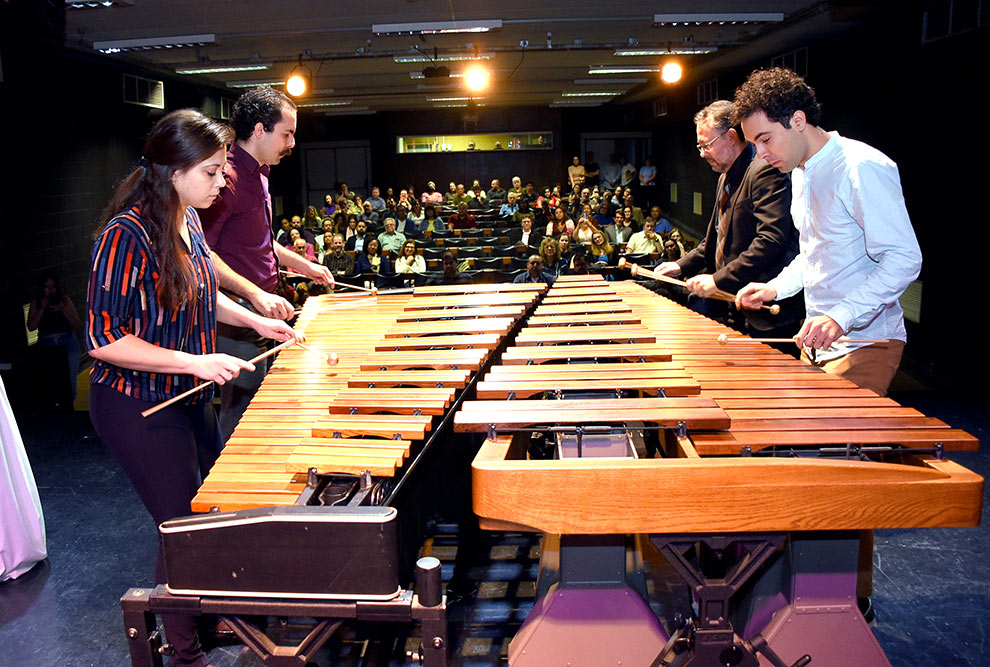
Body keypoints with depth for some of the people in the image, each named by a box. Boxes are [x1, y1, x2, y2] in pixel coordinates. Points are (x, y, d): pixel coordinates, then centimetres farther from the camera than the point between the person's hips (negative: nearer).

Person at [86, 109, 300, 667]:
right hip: (139, 408, -8)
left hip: (191, 397, 8)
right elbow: (103, 338, -23)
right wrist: (195, 362, -26)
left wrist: (255, 321, 6)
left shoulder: (188, 222, 2)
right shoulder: (127, 234, -23)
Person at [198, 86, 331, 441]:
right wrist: (256, 294, -28)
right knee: (242, 416, -1)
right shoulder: (227, 178, -17)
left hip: (260, 318, 10)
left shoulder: (258, 176, 15)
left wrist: (303, 264, 19)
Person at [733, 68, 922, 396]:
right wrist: (775, 287, 10)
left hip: (864, 345, -8)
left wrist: (840, 317, -29)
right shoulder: (800, 172, 13)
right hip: (817, 341, 8)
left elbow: (904, 259, -21)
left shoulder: (863, 167, -16)